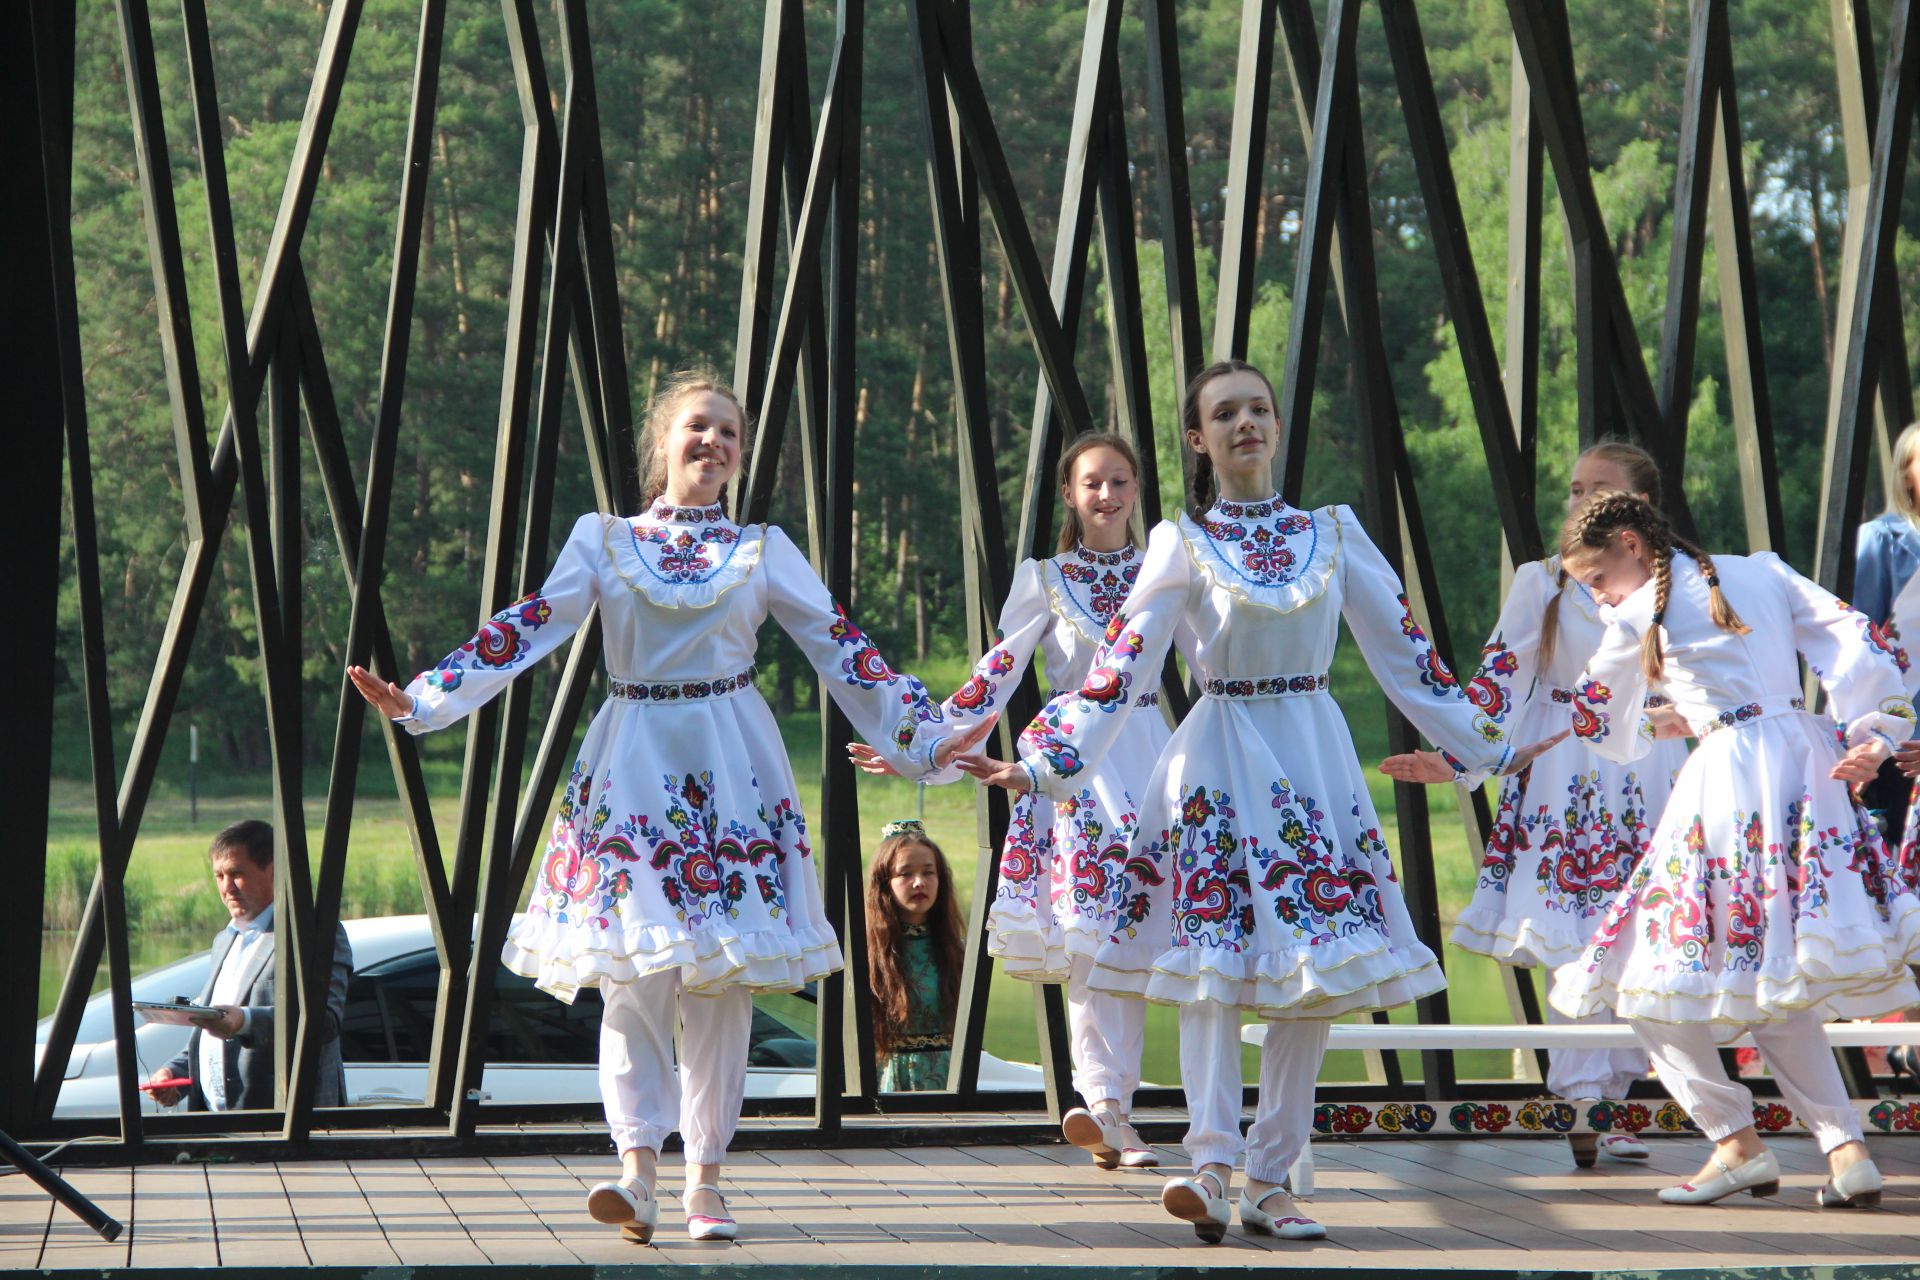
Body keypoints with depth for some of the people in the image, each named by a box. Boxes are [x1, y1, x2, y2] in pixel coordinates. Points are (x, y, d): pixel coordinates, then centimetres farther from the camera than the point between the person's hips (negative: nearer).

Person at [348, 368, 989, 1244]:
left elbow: (840, 647, 9)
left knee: (721, 982, -1)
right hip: (632, 767, -1)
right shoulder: (602, 541, 8)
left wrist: (921, 735, 3)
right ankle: (637, 1166, -15)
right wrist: (420, 700, -11)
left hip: (730, 774, 1)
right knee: (635, 968, -11)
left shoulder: (763, 551, 10)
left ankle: (704, 1178, 5)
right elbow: (527, 629, 0)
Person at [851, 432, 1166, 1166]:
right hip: (1076, 764, -2)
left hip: (1149, 759, 2)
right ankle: (1108, 1109, -15)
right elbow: (994, 677, 0)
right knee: (1090, 932, -11)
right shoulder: (1046, 582, 3)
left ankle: (1108, 1111, 3)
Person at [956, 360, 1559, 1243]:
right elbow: (1119, 668, -5)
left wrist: (1487, 747, 12)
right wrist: (1040, 767, -14)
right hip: (1220, 764, -3)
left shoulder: (1333, 534, 8)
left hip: (1315, 762, 3)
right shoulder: (1183, 544, 1)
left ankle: (1269, 1183, 5)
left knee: (1315, 972, -1)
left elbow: (1405, 653, 12)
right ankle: (1211, 1165, -21)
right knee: (1215, 962, -14)